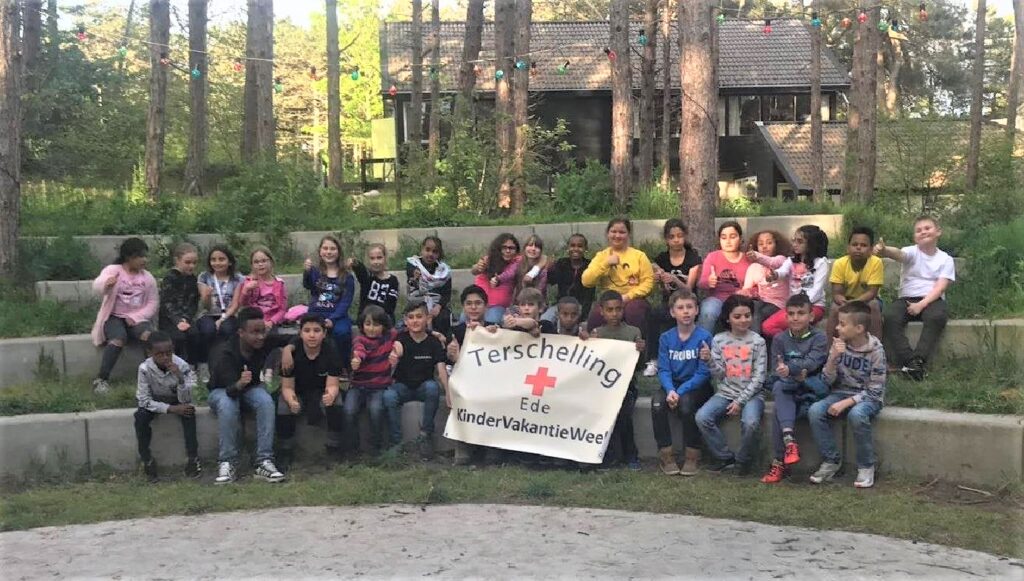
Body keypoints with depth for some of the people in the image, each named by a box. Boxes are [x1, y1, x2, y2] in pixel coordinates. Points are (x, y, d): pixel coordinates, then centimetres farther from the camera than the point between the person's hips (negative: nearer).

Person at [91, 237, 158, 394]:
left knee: (148, 335, -31)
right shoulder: (113, 270, -4)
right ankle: (101, 379, -27)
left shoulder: (148, 278, 7)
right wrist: (106, 283, -50)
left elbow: (153, 303, 5)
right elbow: (97, 285, -24)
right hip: (114, 317, -3)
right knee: (119, 338, -34)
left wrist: (135, 317, -13)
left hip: (137, 318, 3)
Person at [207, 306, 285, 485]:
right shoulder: (223, 353, -30)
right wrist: (239, 384, -63)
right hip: (223, 390, -3)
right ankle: (226, 464, -32)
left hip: (250, 388, 3)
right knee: (227, 406, -38)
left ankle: (264, 462, -32)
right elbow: (230, 390, -40)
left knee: (266, 401, -31)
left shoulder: (264, 344, -18)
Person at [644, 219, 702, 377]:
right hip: (668, 304, 2)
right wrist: (660, 282, -22)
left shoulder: (693, 258, -1)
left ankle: (654, 359, -24)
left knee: (654, 314, -34)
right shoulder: (661, 259, 7)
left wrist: (674, 280, -28)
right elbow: (664, 292, 1)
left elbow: (688, 289, -8)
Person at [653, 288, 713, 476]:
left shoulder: (704, 337, -8)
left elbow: (703, 373, -13)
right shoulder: (666, 338, 3)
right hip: (673, 385, 3)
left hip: (696, 387, -3)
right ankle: (666, 454, -15)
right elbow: (663, 370, -2)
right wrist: (670, 390, -23)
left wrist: (680, 391, -23)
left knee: (685, 403, -34)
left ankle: (693, 455, -15)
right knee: (657, 403, -28)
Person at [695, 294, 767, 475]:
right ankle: (725, 457, -4)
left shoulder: (757, 342, -1)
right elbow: (719, 375, 2)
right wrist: (709, 361, -18)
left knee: (751, 422, -33)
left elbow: (758, 378, -4)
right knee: (702, 417, -23)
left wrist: (740, 401, -13)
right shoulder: (719, 340, 5)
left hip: (751, 394, -3)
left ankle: (744, 460, -4)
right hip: (725, 392, 3)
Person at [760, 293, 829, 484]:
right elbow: (776, 370, 0)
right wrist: (797, 374, -20)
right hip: (787, 391, 3)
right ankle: (789, 441, -43)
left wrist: (789, 370, -36)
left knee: (779, 411, -31)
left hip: (812, 388, -3)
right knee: (779, 387, -34)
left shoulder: (819, 338, 0)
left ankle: (779, 463, -27)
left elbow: (812, 363, -18)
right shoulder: (780, 339, 9)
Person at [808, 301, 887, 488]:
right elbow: (827, 380, -2)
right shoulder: (839, 345, -2)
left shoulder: (875, 351, -13)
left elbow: (875, 391, -14)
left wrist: (847, 403, -23)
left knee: (856, 414, -38)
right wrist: (833, 357, -19)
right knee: (815, 411, -24)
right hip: (842, 393, 4)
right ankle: (831, 460, -7)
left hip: (867, 398, -4)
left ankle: (866, 466, -17)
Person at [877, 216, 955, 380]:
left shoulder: (945, 259, 6)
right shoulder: (912, 252, 2)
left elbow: (940, 287, -6)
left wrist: (921, 305, -22)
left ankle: (918, 360, -31)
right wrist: (884, 251, -50)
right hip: (906, 299, 1)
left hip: (932, 300, 0)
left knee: (937, 316, -35)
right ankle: (907, 360, -28)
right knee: (890, 317, -30)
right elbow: (898, 254, -23)